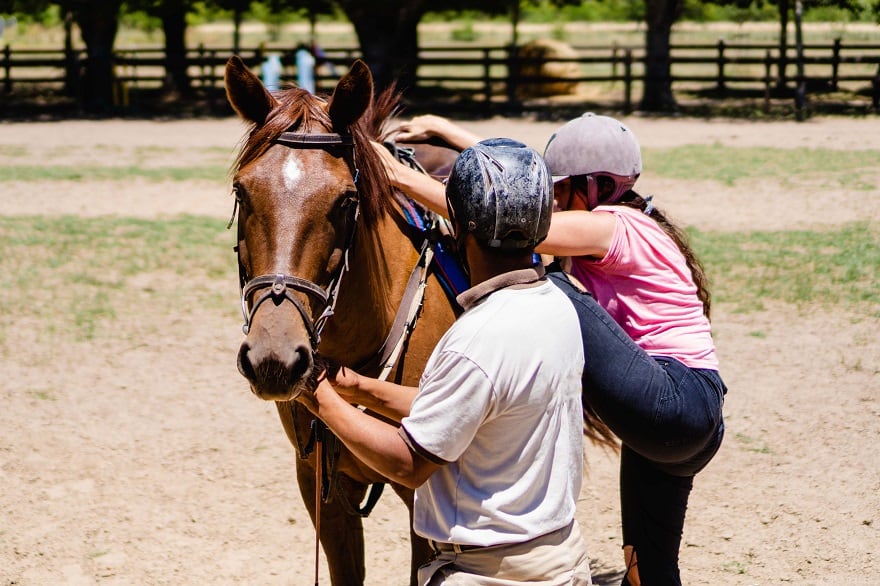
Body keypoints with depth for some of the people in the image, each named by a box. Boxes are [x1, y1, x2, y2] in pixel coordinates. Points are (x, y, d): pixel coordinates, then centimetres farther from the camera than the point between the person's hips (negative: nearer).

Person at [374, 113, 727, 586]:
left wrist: (413, 183, -17)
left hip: (675, 403, -11)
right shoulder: (618, 224, 18)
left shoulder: (615, 227, -10)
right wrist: (438, 127, 21)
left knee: (554, 292, -20)